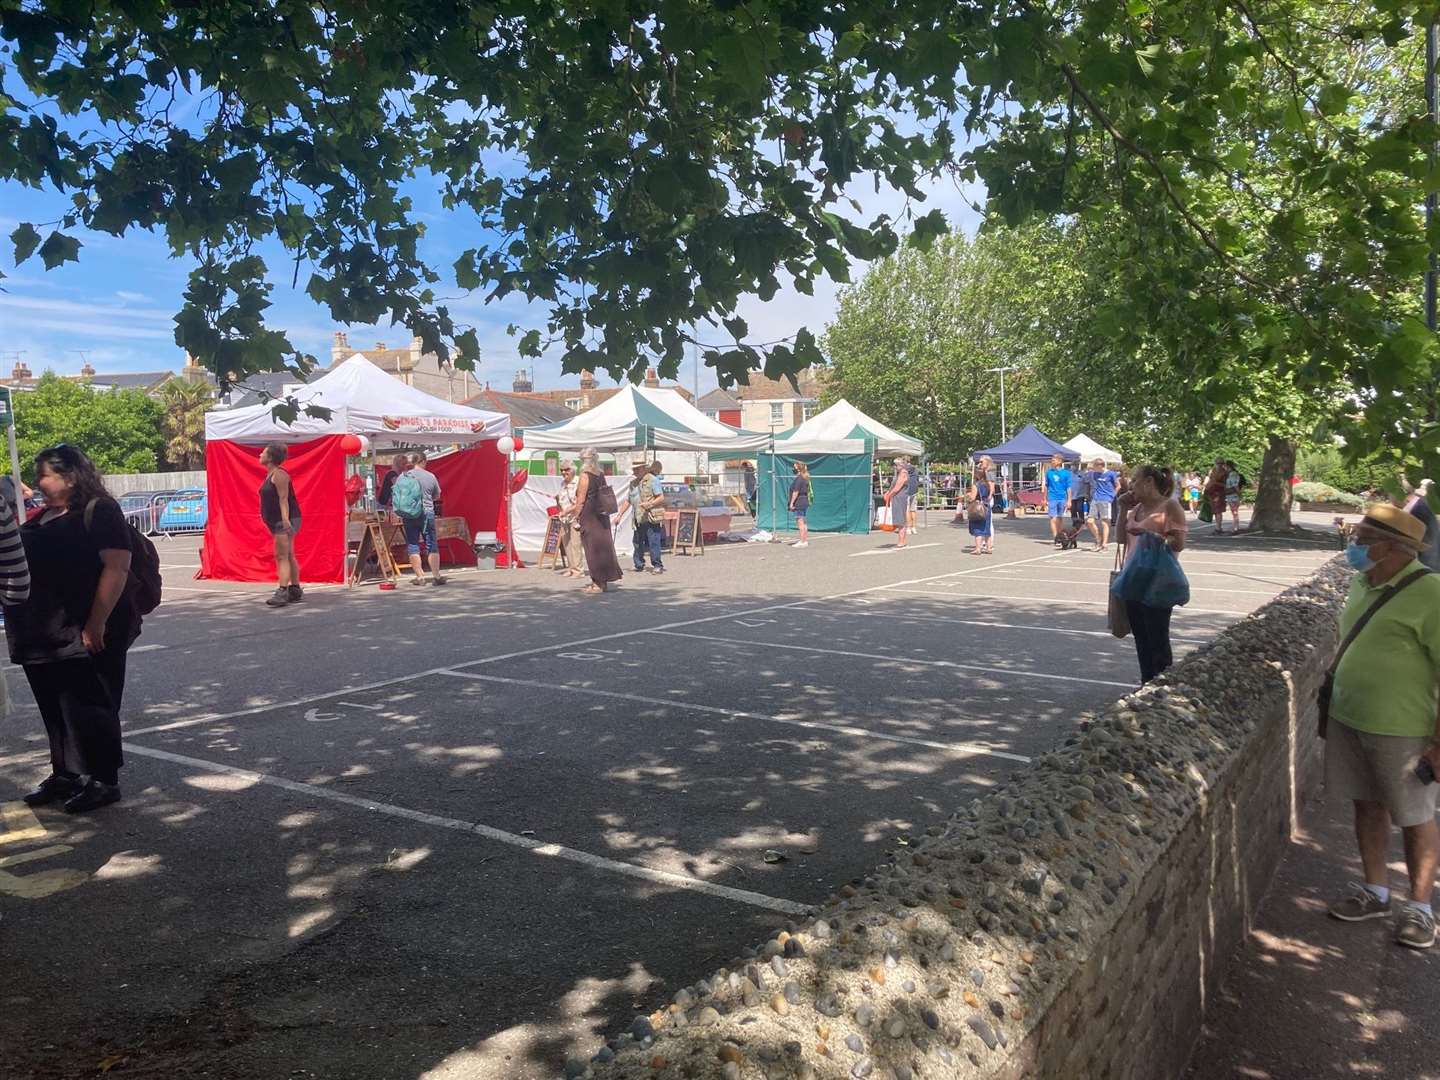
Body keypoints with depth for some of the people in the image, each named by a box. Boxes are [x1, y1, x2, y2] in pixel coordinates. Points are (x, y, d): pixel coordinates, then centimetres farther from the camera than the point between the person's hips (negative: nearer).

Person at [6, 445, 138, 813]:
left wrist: (97, 624, -24)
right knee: (55, 709, 15)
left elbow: (117, 568, -20)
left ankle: (103, 781, 10)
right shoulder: (42, 518, 16)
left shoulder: (99, 511, -10)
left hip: (86, 635, -8)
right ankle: (65, 774, 28)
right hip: (45, 635, 8)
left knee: (87, 709, 0)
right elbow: (24, 562, 26)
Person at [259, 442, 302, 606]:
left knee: (282, 556, -14)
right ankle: (295, 591, 19)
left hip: (285, 521, -10)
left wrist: (285, 519, -30)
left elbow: (283, 498, -22)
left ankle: (282, 592, -18)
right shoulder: (270, 474, 16)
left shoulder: (278, 474, -14)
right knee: (288, 556, 13)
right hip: (279, 521, 10)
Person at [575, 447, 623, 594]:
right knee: (603, 546, 11)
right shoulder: (601, 475, 8)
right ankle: (603, 581, 18)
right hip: (602, 516, 7)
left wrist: (577, 517, -8)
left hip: (589, 516, -7)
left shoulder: (585, 475, -11)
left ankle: (598, 583, 2)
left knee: (593, 548, -1)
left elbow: (581, 500, -13)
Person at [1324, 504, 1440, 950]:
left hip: (1403, 730, -7)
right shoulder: (1362, 584, 5)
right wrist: (1333, 704, 19)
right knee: (1367, 807, 17)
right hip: (1349, 720, 7)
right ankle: (1375, 893, 32)